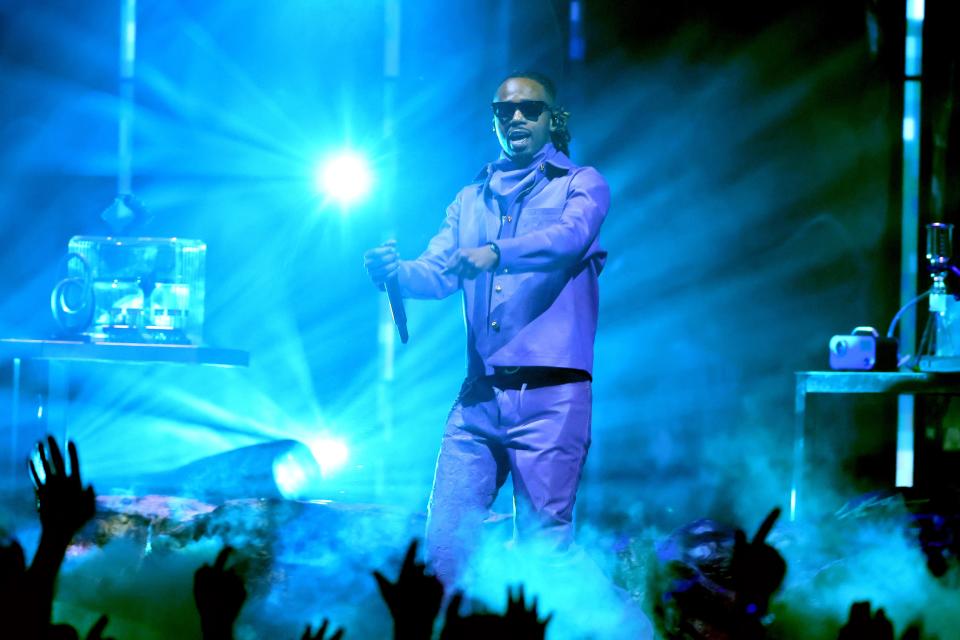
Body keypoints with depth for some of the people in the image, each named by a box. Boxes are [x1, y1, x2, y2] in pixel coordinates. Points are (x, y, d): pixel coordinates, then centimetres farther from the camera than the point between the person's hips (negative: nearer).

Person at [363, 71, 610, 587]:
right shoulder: (471, 199, 21)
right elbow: (436, 274, 12)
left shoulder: (580, 185, 7)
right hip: (479, 394, 5)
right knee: (444, 536, -1)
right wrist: (394, 272, -11)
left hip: (550, 394, -4)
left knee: (542, 545, -6)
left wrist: (495, 252, -31)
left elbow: (570, 236, -14)